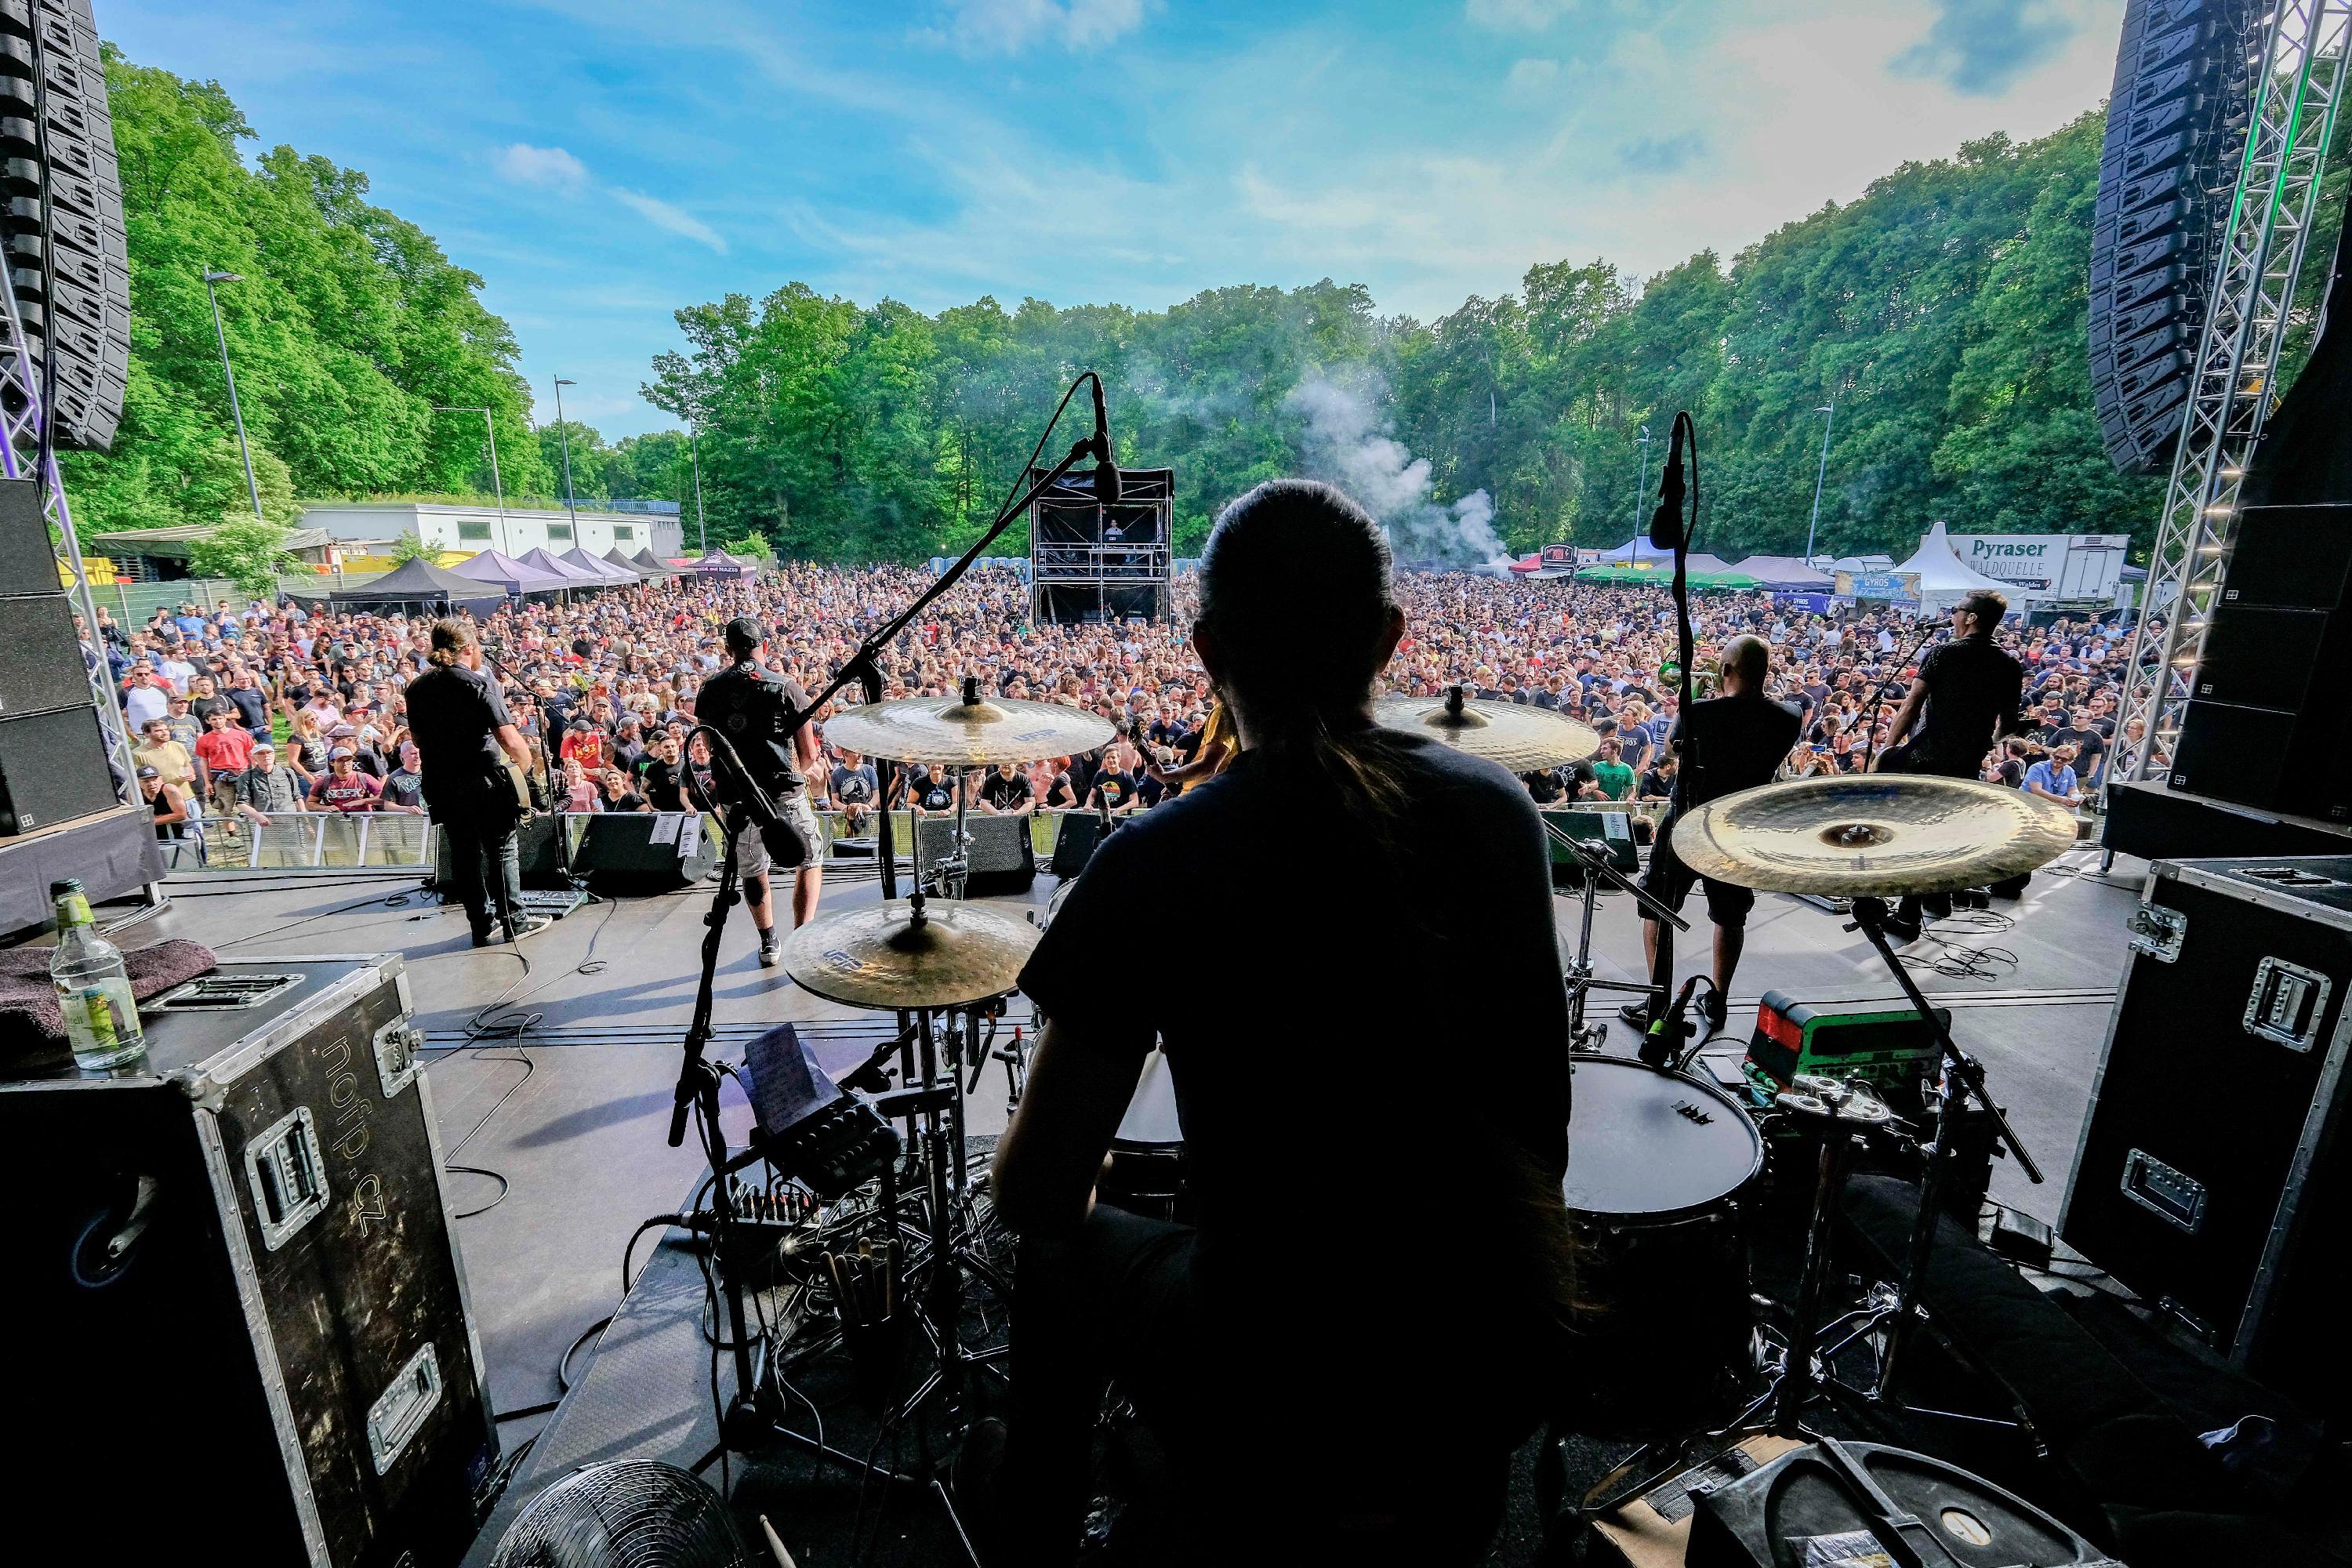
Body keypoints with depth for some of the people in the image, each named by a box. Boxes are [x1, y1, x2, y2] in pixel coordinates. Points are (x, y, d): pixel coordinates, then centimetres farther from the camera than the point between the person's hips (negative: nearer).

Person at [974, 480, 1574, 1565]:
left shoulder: (1156, 867, -22)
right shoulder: (1499, 809, -7)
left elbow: (1034, 1197, -13)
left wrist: (1027, 1180, 8)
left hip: (1281, 1405, -3)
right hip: (1506, 1364, 5)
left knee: (1064, 1248, 24)